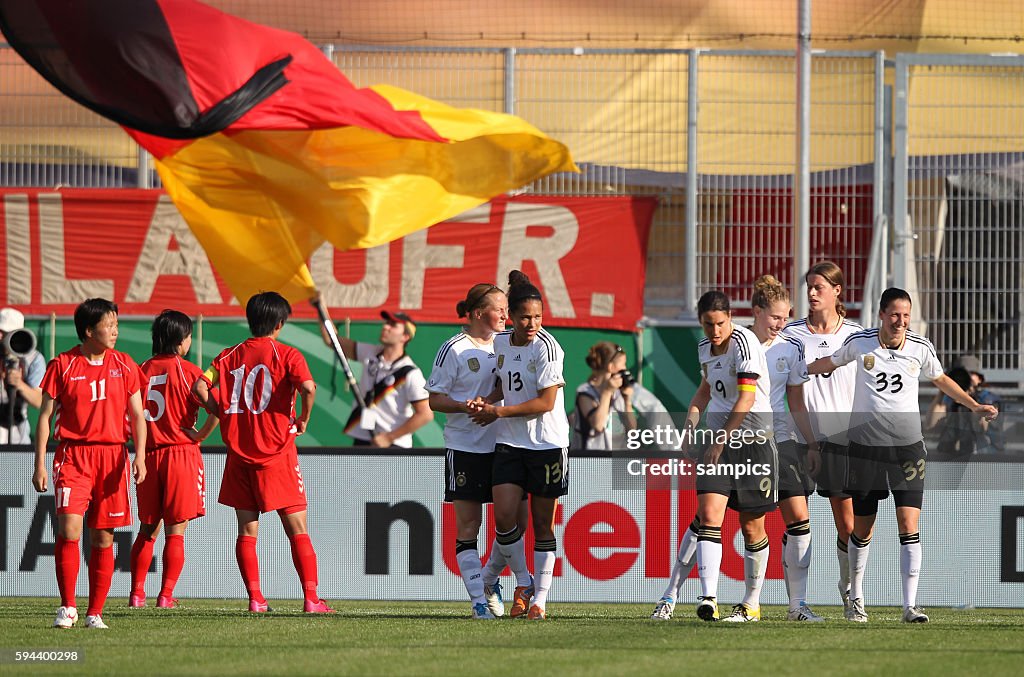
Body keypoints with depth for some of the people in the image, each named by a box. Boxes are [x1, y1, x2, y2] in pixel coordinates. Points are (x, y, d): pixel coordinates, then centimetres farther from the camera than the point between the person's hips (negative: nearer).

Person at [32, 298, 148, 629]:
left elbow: (137, 416, 9)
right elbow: (45, 416, 4)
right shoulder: (62, 365, 1)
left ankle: (95, 613, 11)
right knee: (69, 528, -16)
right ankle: (67, 607, -5)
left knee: (103, 538, 2)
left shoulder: (124, 366, 8)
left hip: (112, 456, 2)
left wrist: (140, 456, -6)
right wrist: (40, 463, -2)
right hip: (73, 455, -2)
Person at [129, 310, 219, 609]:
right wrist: (199, 436, -4)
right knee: (175, 531, 1)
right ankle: (166, 595, -2)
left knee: (147, 530, 13)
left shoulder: (142, 370, 5)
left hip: (149, 456, 4)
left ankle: (137, 593, 9)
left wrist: (139, 440, 12)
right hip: (182, 454, -4)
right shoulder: (188, 371, -6)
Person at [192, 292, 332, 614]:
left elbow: (200, 387, -4)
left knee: (247, 531, 8)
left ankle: (255, 598, 3)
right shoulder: (286, 355, -5)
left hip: (239, 454, 3)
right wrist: (303, 419, -6)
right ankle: (311, 597, -7)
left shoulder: (230, 355, 6)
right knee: (297, 529, 0)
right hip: (277, 451, -3)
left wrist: (221, 414, 10)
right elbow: (307, 387, -22)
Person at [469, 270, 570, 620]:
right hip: (509, 443, 4)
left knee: (543, 524, 2)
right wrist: (487, 401, 1)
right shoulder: (500, 343, 5)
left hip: (547, 443, -4)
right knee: (504, 518, -10)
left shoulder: (546, 347, -13)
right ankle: (522, 582, 11)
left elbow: (546, 402, -15)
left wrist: (498, 411, -13)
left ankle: (540, 597, 12)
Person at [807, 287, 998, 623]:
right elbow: (829, 363, 18)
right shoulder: (859, 343, -3)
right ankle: (856, 599, 26)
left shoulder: (920, 348, -1)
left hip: (907, 446, 0)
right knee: (861, 529, 6)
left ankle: (910, 605, -12)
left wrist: (974, 405, 14)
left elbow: (940, 379, 18)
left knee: (908, 525, -12)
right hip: (865, 445, 0)